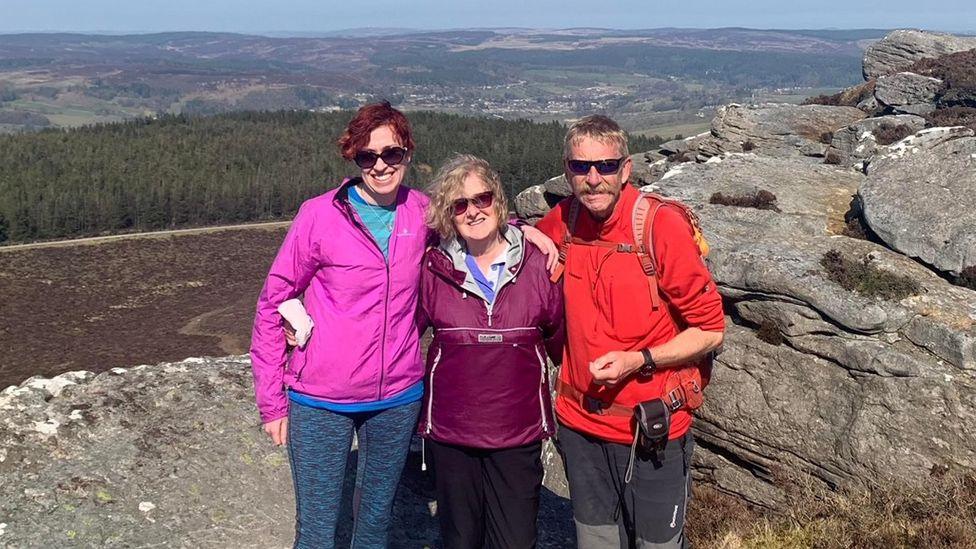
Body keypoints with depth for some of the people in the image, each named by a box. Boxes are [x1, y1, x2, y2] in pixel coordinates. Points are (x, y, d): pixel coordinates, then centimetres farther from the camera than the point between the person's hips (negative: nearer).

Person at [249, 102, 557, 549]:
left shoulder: (423, 213, -1)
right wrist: (271, 399, -5)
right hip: (320, 402, -3)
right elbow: (272, 305, -4)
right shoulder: (320, 215, -11)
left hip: (398, 398, 3)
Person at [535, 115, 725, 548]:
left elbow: (710, 330, -11)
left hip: (652, 431, -4)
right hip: (581, 426, 4)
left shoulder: (662, 226, -17)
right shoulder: (561, 223, -3)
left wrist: (639, 360, -22)